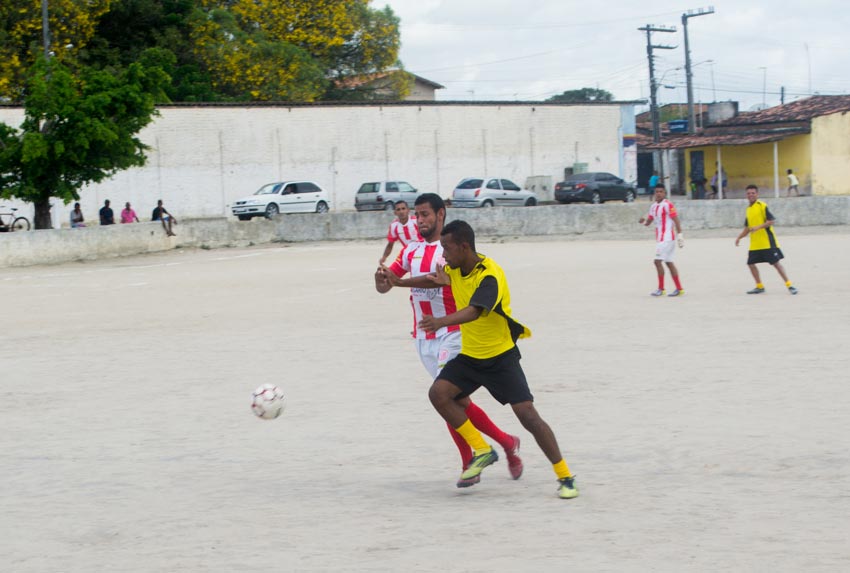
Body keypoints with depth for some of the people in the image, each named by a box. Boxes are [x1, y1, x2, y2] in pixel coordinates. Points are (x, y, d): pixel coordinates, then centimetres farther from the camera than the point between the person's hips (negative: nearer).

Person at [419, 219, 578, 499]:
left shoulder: (490, 276, -25)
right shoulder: (455, 269, -1)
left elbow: (474, 311, -43)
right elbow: (435, 279, 24)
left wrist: (442, 321, -59)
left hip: (500, 357, -7)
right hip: (469, 355, 7)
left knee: (527, 414, -12)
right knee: (438, 393, -16)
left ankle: (565, 477, 0)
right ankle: (482, 452, -2)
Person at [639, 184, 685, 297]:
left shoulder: (668, 205, -12)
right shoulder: (653, 206, 13)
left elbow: (676, 221, -14)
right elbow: (649, 221, 17)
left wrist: (679, 236, -19)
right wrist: (644, 221, -6)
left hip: (667, 238, -9)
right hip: (660, 238, 9)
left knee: (658, 261, -12)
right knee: (669, 263, 11)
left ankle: (661, 289, -5)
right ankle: (679, 288, 15)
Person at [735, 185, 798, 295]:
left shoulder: (762, 206, -8)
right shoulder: (748, 209, 14)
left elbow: (772, 221, -17)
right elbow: (748, 228, 24)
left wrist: (759, 227, -26)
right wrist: (739, 237, 15)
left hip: (767, 242, -7)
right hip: (754, 244, 7)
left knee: (776, 263, -7)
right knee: (751, 263, 5)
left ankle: (789, 285, -2)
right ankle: (759, 286, 18)